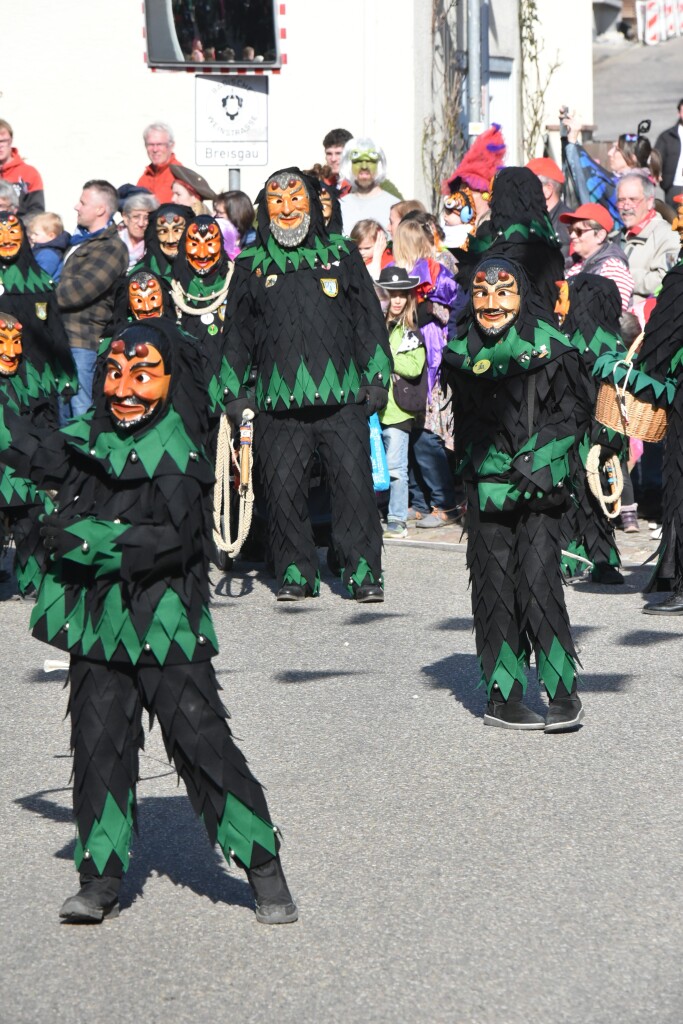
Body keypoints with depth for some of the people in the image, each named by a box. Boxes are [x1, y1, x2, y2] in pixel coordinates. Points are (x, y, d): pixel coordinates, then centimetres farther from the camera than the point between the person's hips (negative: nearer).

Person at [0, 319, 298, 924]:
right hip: (98, 619, 5)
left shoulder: (179, 449, -9)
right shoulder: (91, 437, 8)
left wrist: (84, 537, -17)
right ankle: (101, 879, 11)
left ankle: (265, 869, 3)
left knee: (200, 736, -6)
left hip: (165, 621, -5)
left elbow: (170, 539, -16)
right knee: (98, 742, 3)